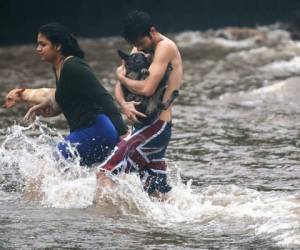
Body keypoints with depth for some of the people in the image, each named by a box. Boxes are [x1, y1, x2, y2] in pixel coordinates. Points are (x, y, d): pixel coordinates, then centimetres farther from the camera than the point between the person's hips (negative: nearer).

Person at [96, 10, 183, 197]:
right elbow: (119, 87, 11)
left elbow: (147, 89, -21)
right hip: (151, 128, 10)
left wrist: (122, 77, -4)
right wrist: (123, 104, -11)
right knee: (158, 195, 13)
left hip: (156, 127, -10)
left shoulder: (165, 47, -11)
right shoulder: (140, 50, 15)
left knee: (105, 173, -16)